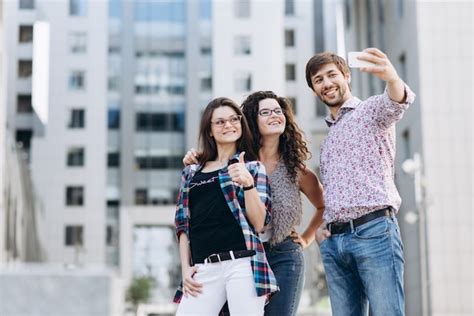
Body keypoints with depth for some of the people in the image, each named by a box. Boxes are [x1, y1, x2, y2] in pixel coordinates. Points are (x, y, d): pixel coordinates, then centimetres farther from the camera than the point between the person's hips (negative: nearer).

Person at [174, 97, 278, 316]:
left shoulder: (253, 167, 12)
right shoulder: (191, 173, 19)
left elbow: (258, 223, 1)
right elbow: (183, 224, 18)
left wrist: (247, 184, -13)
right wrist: (185, 267, 6)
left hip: (242, 265, -2)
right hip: (203, 270, 2)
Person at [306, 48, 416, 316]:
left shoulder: (371, 110, 5)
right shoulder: (328, 138, 27)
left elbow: (395, 103, -20)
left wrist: (392, 78, -44)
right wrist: (319, 228, 11)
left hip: (374, 231, -7)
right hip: (333, 242, 7)